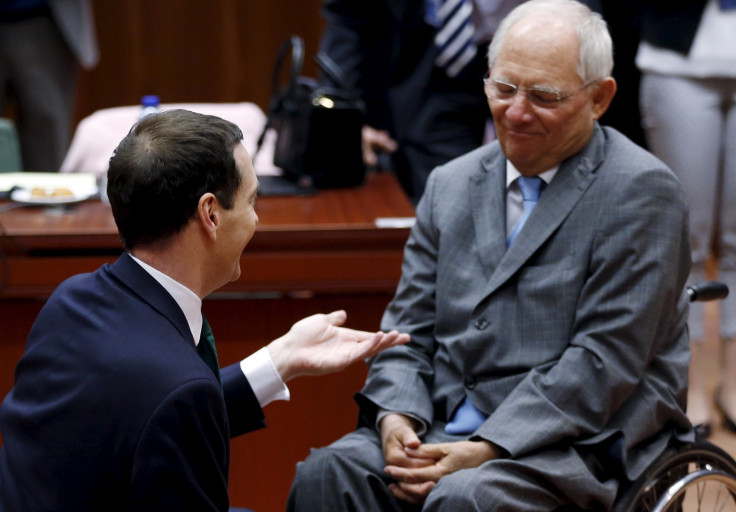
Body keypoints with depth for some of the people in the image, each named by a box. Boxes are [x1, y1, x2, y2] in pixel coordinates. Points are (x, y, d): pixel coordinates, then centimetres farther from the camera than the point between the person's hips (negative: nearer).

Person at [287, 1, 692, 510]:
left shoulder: (640, 191, -6)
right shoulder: (450, 185, 13)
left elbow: (604, 359, -13)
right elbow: (410, 329, 13)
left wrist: (486, 450, -19)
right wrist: (396, 419, -8)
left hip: (577, 444, -4)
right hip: (444, 427, 5)